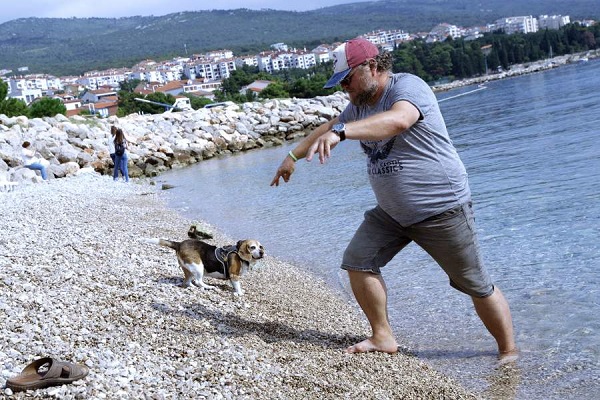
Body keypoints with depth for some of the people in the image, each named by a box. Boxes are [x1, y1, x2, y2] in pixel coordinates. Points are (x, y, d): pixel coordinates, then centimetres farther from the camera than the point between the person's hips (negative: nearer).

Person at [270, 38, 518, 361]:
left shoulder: (408, 86, -20)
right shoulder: (360, 104, 7)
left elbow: (397, 121, -42)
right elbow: (328, 128, 25)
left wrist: (340, 131, -54)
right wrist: (294, 156, 29)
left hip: (442, 210, -8)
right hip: (391, 212, 8)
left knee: (476, 286, 1)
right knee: (358, 261, -3)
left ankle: (509, 353, 17)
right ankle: (383, 337, 9)